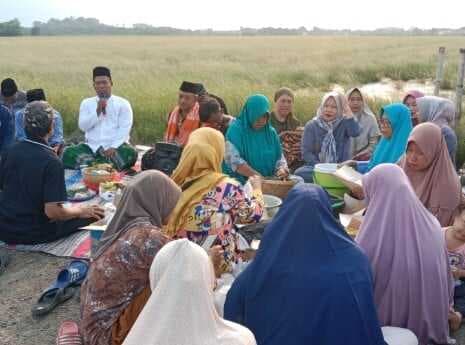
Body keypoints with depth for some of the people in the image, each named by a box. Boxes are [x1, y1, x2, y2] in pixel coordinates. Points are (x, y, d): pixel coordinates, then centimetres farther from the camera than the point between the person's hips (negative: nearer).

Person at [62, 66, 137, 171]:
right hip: (92, 147, 2)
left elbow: (124, 130, -5)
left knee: (130, 153, -34)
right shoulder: (86, 103, 13)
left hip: (116, 146, -2)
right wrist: (97, 112, -10)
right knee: (68, 153, -25)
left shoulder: (123, 103, 5)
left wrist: (114, 147, -19)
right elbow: (83, 127, 1)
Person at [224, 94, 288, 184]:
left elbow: (279, 158, 16)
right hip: (240, 181, -4)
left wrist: (281, 169, -7)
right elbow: (234, 161, -9)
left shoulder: (271, 132, 14)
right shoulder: (236, 130, -1)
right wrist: (258, 176, -15)